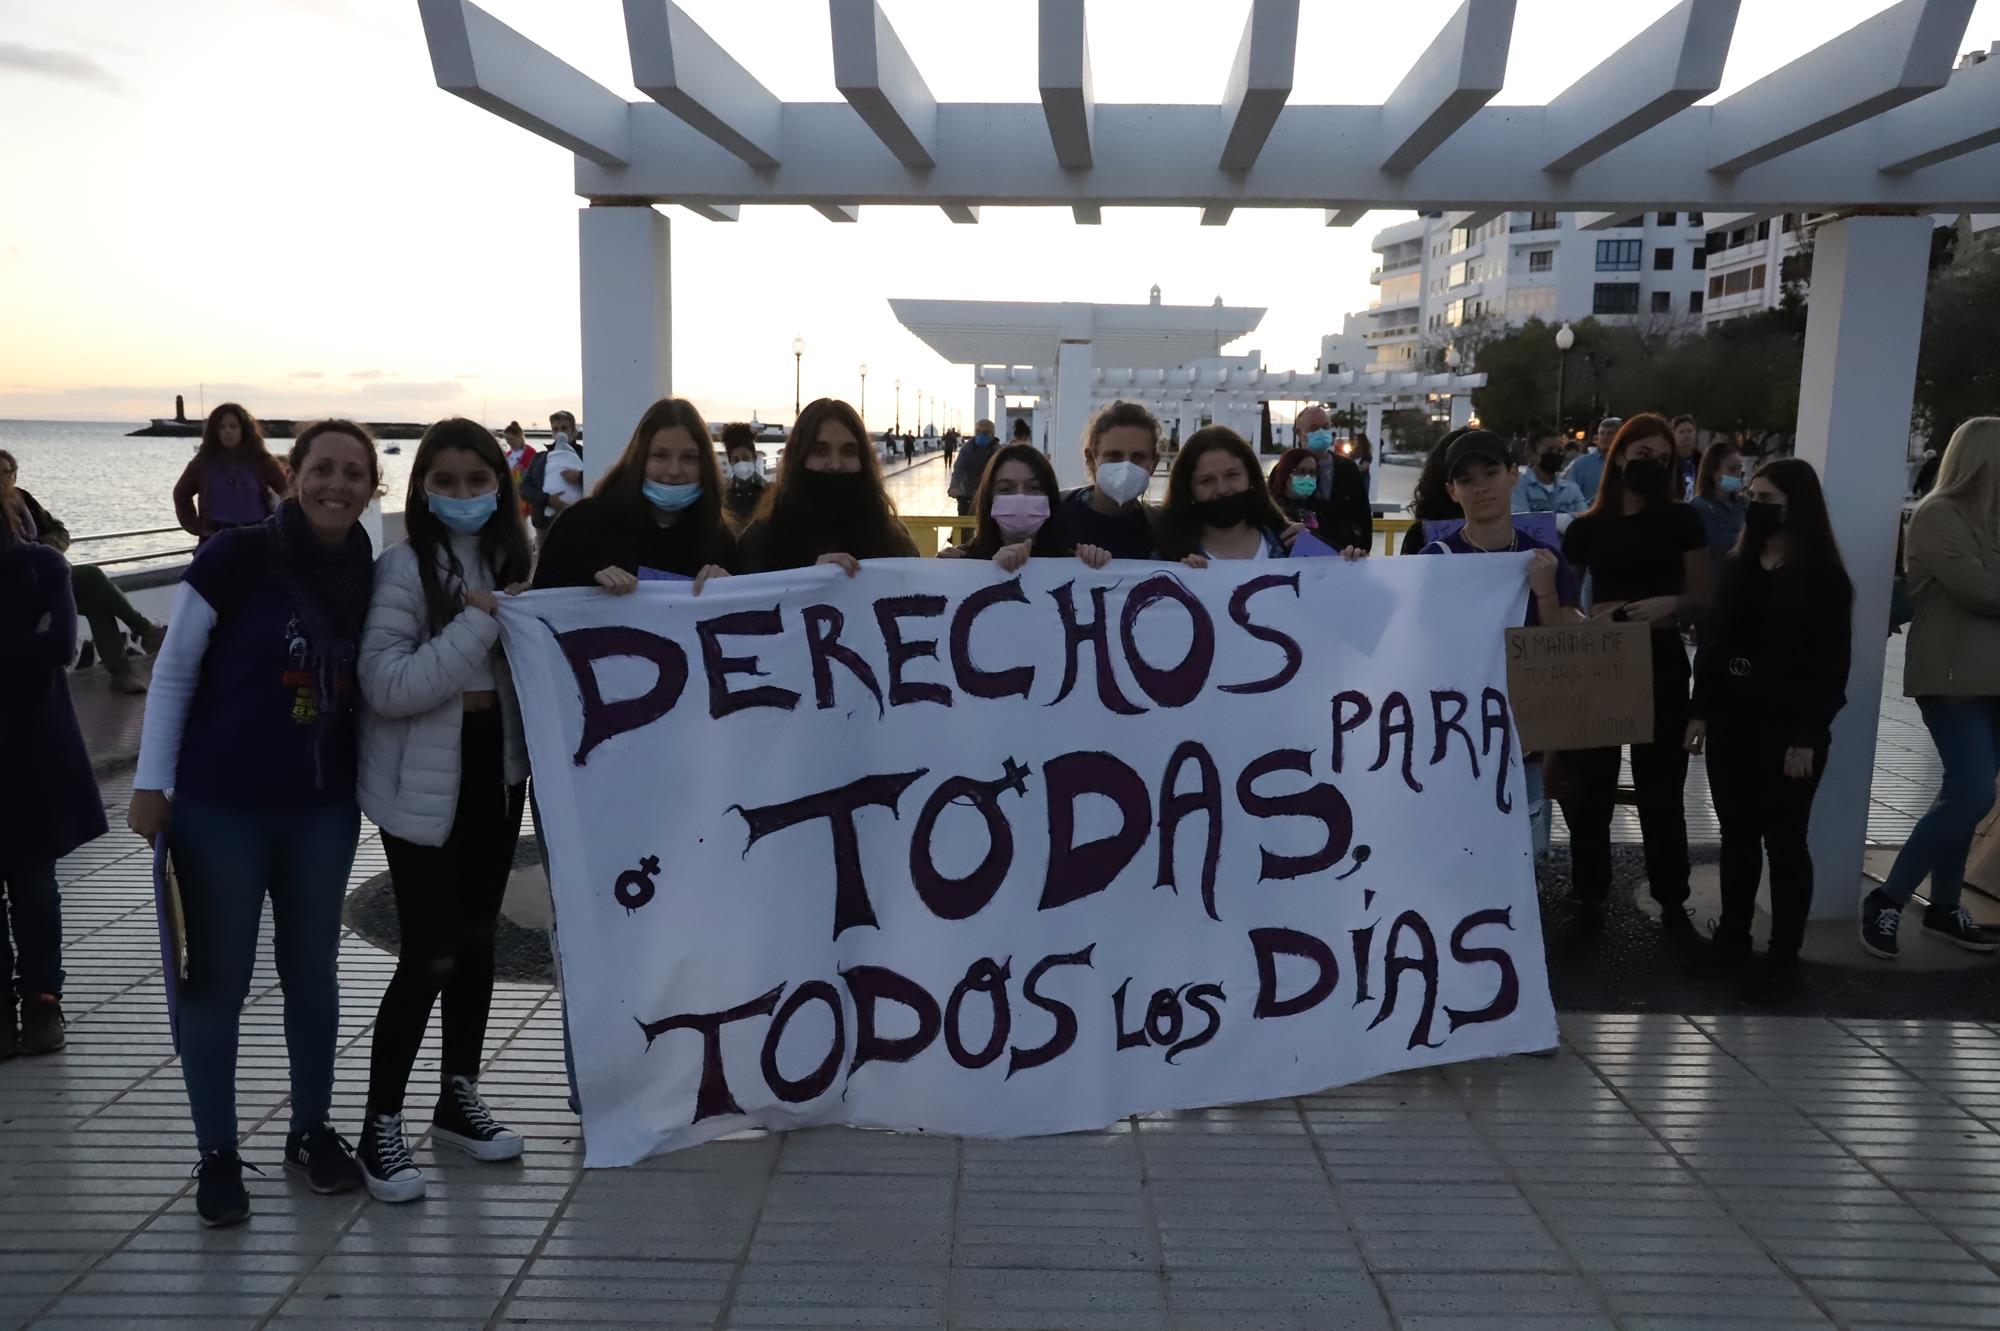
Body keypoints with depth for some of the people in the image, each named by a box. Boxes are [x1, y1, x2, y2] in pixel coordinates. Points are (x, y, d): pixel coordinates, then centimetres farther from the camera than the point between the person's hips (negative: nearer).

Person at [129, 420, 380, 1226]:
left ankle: (312, 1132, 29)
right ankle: (217, 1155, 21)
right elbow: (173, 671, -7)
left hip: (323, 810, 4)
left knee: (313, 973, 13)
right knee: (217, 979, 6)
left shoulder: (366, 577, 0)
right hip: (220, 805, -4)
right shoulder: (236, 557, -13)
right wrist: (152, 783, -8)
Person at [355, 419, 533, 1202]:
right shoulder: (403, 568, -13)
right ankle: (380, 1127, 12)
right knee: (427, 956, -4)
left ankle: (459, 1099, 30)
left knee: (476, 940, 15)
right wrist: (478, 625, -24)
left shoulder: (510, 560, 5)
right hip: (424, 784, -6)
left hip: (496, 768, 6)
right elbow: (386, 685, -22)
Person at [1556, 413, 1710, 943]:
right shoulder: (1586, 528, 3)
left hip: (1661, 669, -1)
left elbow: (1701, 599, 3)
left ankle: (1673, 903, 21)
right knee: (1587, 788, 6)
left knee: (1660, 789, 8)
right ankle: (1589, 897, 20)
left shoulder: (1681, 521, 2)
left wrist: (1670, 605, -17)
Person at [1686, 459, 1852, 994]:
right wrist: (1699, 710, 6)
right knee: (1736, 834, 13)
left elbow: (1831, 664, -10)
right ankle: (1732, 935, 24)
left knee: (1783, 840, 4)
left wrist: (1807, 737, -14)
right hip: (1730, 723, 5)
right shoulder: (1736, 565, 8)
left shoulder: (1822, 577, -8)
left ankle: (1784, 953, 14)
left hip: (1786, 731, -5)